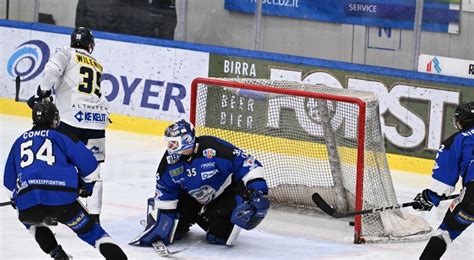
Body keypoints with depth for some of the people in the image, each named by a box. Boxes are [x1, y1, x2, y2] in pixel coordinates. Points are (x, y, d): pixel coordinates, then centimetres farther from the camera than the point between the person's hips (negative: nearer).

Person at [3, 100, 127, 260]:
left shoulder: (19, 142, 27)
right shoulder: (61, 137, 17)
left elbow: (9, 181, 34)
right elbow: (88, 163, 8)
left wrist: (17, 199, 53)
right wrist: (87, 186, 27)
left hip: (27, 202, 2)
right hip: (62, 199, -2)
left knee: (32, 220, 36)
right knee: (89, 230, 10)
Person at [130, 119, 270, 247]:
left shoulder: (213, 148, -32)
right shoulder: (170, 161, -15)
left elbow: (246, 163, -28)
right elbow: (165, 195, -4)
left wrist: (258, 191, -35)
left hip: (227, 190, -5)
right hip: (193, 197, 5)